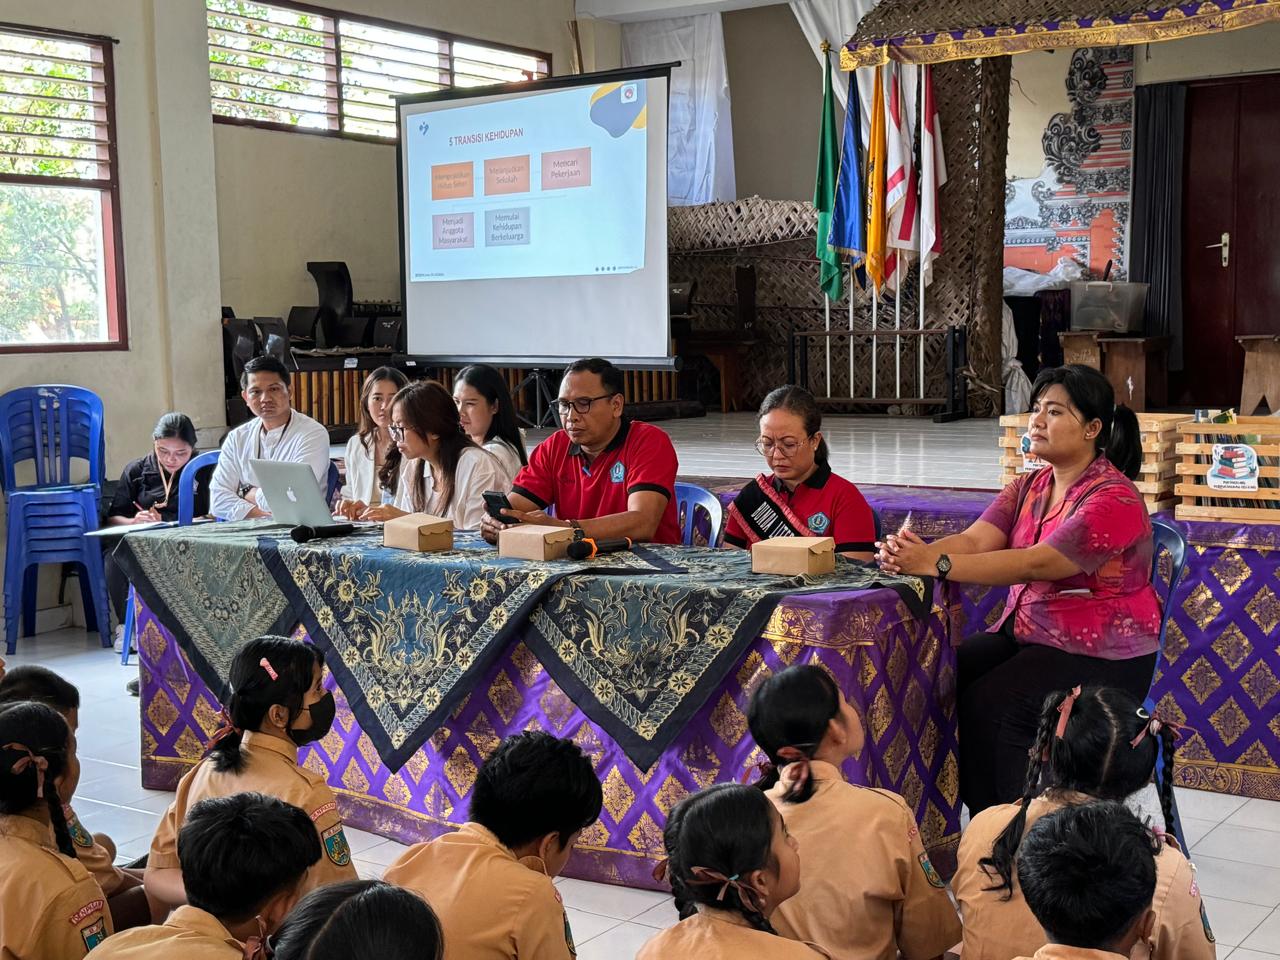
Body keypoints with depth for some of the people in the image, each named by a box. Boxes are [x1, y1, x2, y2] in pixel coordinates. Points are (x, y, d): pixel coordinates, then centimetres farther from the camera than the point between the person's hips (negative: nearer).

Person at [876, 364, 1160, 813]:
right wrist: (915, 553, -28)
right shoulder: (1028, 487, 9)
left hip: (1101, 658, -8)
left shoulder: (1114, 499, -16)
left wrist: (935, 565, -36)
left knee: (989, 704, -27)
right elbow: (972, 540, -6)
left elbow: (1036, 563, -28)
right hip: (1025, 634, 8)